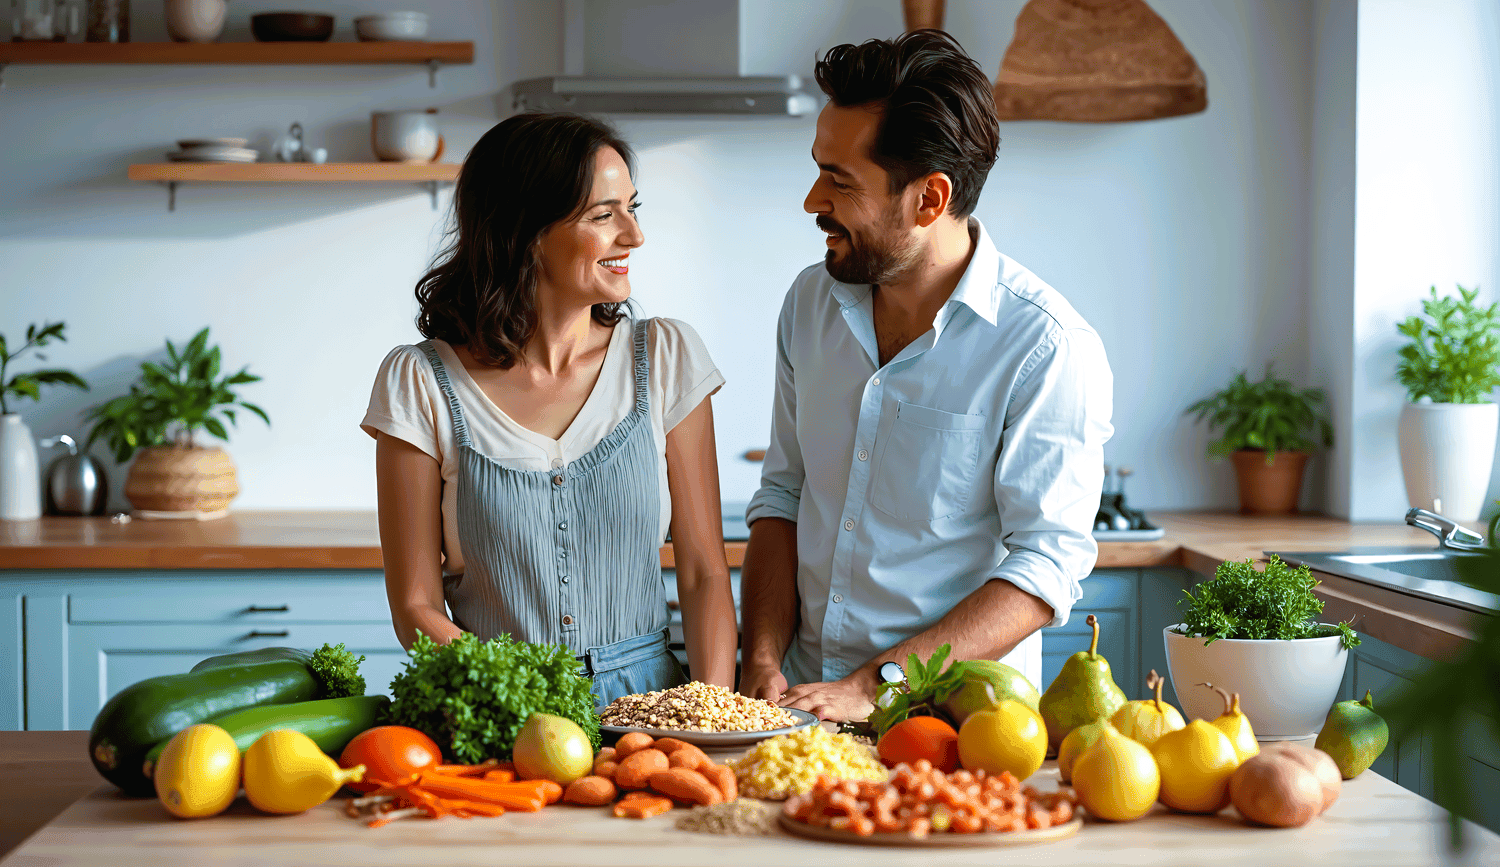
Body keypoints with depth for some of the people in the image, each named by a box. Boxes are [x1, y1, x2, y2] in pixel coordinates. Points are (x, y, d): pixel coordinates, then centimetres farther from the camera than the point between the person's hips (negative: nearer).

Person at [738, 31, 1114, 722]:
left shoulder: (1049, 347, -11)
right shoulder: (811, 303, 9)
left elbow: (1045, 569, -14)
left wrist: (871, 690, -20)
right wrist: (763, 663, -1)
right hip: (804, 706, 4)